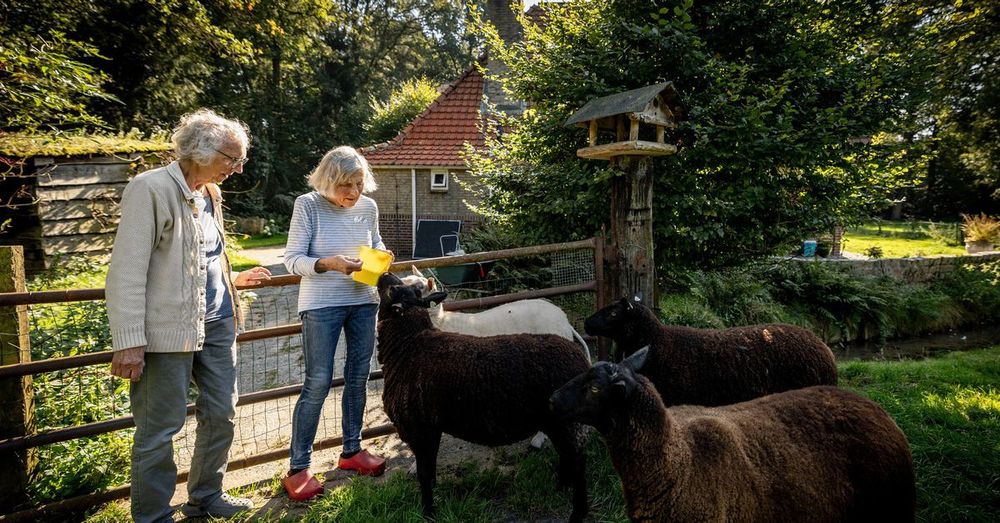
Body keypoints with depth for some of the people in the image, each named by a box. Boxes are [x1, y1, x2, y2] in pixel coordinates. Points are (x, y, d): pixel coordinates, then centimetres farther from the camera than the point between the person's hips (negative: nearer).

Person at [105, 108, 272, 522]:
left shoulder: (209, 194, 12)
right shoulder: (150, 189, -11)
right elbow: (128, 271, -16)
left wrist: (234, 280, 21)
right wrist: (129, 342, -19)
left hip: (216, 322, 8)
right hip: (169, 329, -8)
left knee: (221, 413, 15)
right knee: (160, 429, 2)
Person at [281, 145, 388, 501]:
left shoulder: (368, 206, 1)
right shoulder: (307, 205, -10)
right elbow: (293, 259, -11)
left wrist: (380, 254, -6)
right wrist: (328, 264, -29)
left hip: (364, 301, 5)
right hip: (321, 303, -5)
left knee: (358, 377, 12)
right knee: (318, 384, -4)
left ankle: (352, 451, 30)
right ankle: (298, 468, 10)